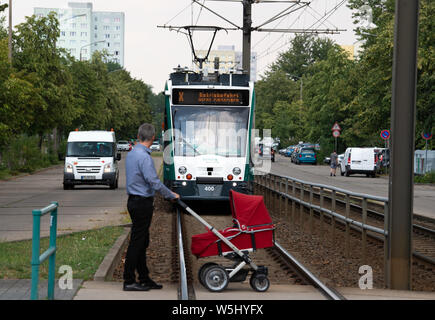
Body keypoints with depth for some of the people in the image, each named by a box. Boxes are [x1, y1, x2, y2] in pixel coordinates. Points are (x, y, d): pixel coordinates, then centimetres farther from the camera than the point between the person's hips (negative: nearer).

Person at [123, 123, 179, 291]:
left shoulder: (131, 154, 12)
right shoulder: (144, 157, -19)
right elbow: (154, 182, -22)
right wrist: (171, 195, -8)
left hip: (134, 201, 10)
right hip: (142, 203, -10)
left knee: (142, 242, 13)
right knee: (137, 242, -5)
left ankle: (144, 278, 19)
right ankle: (129, 281, -1)